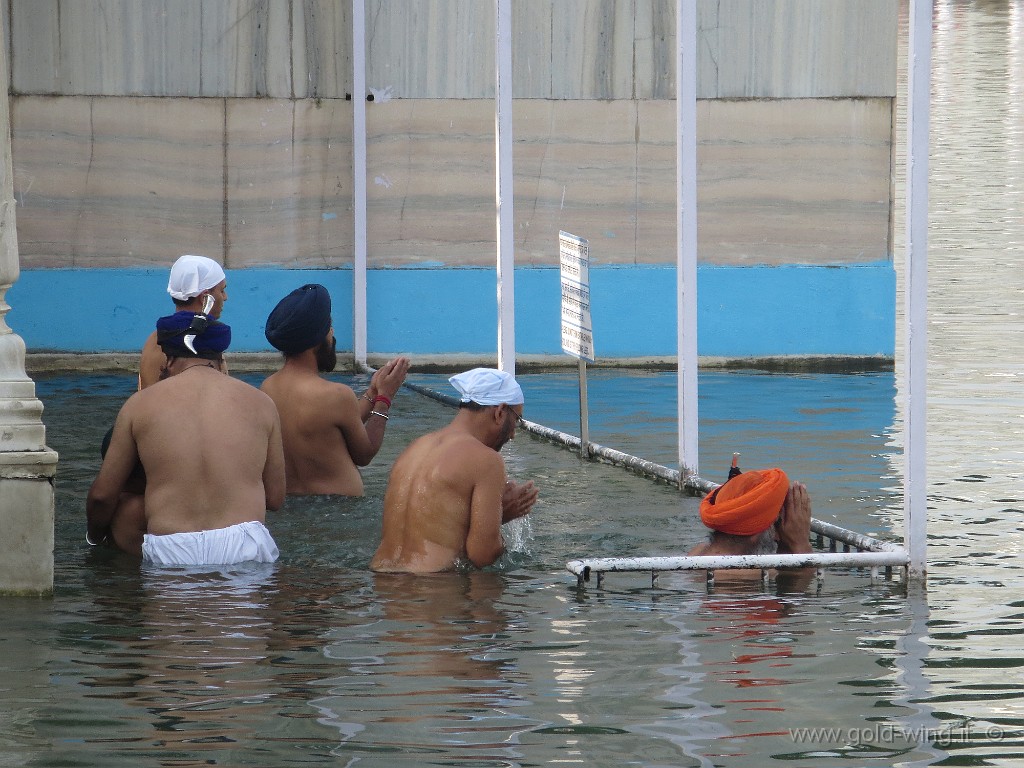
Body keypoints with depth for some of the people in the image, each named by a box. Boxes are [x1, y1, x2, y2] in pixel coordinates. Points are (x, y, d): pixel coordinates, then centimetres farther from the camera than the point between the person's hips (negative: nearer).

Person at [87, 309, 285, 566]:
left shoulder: (140, 403, 10)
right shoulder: (260, 403, 11)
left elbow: (102, 495, 15)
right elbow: (276, 498, 15)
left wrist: (94, 535, 36)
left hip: (170, 553, -2)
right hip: (245, 550, 2)